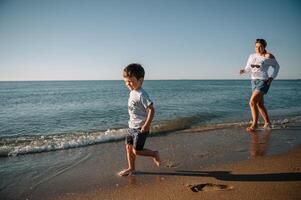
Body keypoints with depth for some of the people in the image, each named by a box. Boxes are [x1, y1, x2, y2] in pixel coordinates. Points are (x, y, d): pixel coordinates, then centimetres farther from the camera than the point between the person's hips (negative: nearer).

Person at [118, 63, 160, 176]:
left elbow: (151, 110, -25)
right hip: (132, 126, 9)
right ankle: (131, 168, 29)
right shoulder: (132, 92, 7)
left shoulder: (141, 95, -22)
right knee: (128, 147, 13)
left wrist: (146, 125, -24)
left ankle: (154, 154, 21)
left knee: (136, 151, -3)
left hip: (140, 128, -9)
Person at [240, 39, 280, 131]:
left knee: (252, 102, -19)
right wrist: (243, 70, -11)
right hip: (254, 82, 7)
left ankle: (254, 124, -11)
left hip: (263, 82, -7)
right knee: (260, 104, 14)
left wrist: (272, 77, -6)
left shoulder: (268, 56, -8)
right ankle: (267, 122, 30)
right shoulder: (252, 56, 7)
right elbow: (248, 68, 12)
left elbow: (276, 66, 4)